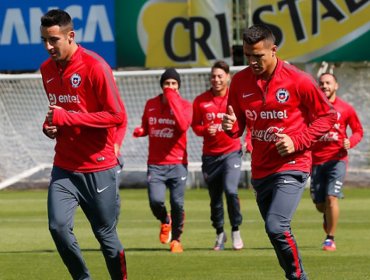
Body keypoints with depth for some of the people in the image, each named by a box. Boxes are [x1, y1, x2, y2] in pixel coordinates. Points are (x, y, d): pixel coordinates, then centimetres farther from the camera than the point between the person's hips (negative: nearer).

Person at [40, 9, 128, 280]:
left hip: (99, 168, -5)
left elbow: (117, 115, -17)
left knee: (105, 234, 3)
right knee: (58, 226, -11)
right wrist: (50, 125, 0)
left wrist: (66, 118, -19)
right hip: (64, 167, 5)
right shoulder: (47, 69, 8)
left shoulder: (95, 67, -14)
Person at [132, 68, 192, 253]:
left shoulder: (184, 105, -2)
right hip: (155, 164, 2)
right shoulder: (151, 104, 9)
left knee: (177, 203, -6)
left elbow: (183, 125, -22)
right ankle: (165, 222, 21)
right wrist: (140, 131, -2)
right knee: (156, 201, -14)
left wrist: (172, 99, -20)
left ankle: (176, 239, 18)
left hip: (177, 163, -2)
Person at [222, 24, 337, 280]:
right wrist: (231, 126, -12)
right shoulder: (240, 81, 2)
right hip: (261, 170, 6)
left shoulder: (297, 80, -11)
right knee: (277, 232, 10)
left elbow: (327, 115, -2)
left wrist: (297, 141, -13)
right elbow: (238, 124, 12)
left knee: (276, 227, -22)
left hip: (291, 166, -6)